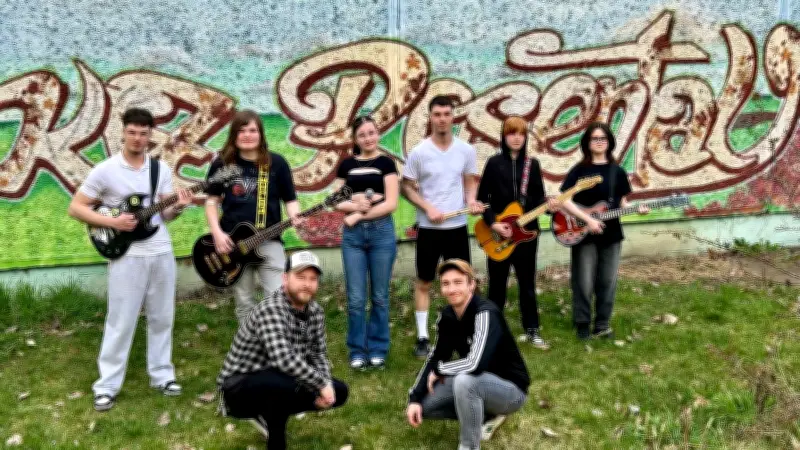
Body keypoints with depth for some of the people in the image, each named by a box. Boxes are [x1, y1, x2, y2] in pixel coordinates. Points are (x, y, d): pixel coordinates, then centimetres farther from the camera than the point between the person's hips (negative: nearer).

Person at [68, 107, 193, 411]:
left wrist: (177, 207, -16)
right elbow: (76, 208, -4)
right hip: (127, 255, -4)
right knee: (121, 322, -1)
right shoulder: (104, 170, -6)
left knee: (162, 318, 12)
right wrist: (112, 222, -16)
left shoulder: (161, 169, 5)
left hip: (162, 252, 4)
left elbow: (164, 214, 7)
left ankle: (161, 375, 25)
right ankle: (107, 386, 10)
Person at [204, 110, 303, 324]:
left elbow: (290, 199, 6)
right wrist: (217, 234, -5)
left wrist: (295, 217, -16)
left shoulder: (276, 163, 2)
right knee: (244, 304, 8)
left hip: (269, 241, -1)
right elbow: (212, 200, 7)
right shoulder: (222, 164, 3)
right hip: (233, 242, 1)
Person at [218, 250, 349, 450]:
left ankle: (268, 415, 14)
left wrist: (326, 385, -13)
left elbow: (319, 353, 6)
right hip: (239, 389, -9)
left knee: (339, 392, 5)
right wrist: (322, 384, -31)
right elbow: (283, 358, -39)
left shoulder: (315, 310, 0)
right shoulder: (271, 309, -27)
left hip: (279, 383, 9)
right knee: (286, 384, -38)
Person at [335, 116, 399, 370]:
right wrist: (354, 204, -13)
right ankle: (357, 351, 13)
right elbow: (336, 202, 8)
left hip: (381, 232, -2)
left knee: (380, 296, 5)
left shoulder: (386, 163, 2)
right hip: (352, 235, 2)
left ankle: (378, 350, 16)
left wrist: (358, 215, -11)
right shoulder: (346, 165, 11)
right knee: (356, 298, 2)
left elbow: (391, 203, -7)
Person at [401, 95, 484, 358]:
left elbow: (471, 181, 11)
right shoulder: (419, 152, -6)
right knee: (424, 282, 6)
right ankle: (422, 337, 16)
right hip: (429, 228, -2)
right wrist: (428, 208, -15)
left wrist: (471, 201, -10)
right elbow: (407, 188, -1)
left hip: (458, 227, 2)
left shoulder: (466, 150, 1)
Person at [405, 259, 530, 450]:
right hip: (478, 384, 8)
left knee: (464, 381, -37)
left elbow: (475, 364, -38)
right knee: (424, 404, -1)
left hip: (511, 388, -8)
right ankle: (485, 414, 12)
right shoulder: (447, 316, -3)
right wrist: (415, 398, -10)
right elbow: (435, 358, 3)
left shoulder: (485, 314, -27)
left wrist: (439, 370, -20)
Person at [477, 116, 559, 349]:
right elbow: (482, 198, -3)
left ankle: (532, 330, 19)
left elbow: (538, 197, 6)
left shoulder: (532, 164, 5)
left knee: (527, 283, 9)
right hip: (497, 234, -2)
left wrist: (548, 204, -15)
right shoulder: (494, 163, -2)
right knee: (497, 283, 7)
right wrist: (493, 223, -13)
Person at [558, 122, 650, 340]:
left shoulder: (617, 171, 8)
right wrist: (588, 219, -20)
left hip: (611, 233, 4)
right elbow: (564, 200, -13)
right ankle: (583, 324, 15)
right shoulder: (579, 170, -5)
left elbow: (621, 202, 14)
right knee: (584, 282, 0)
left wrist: (637, 209, -7)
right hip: (583, 233, -4)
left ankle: (602, 324, 21)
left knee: (608, 282, 9)